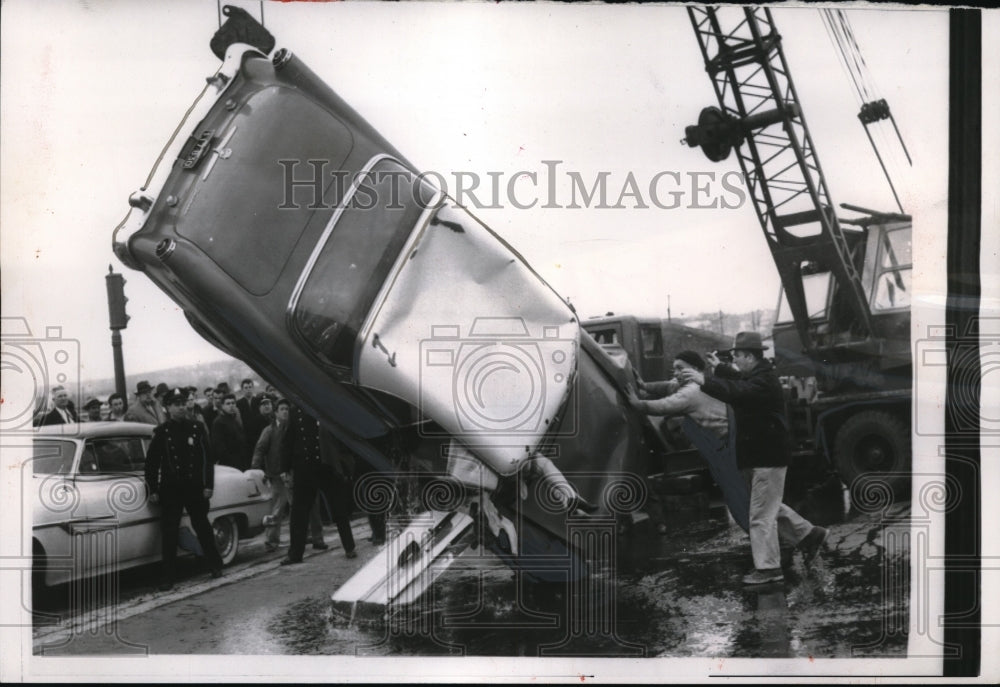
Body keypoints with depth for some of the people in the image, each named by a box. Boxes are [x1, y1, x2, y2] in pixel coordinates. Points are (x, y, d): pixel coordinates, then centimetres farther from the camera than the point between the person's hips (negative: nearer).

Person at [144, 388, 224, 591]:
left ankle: (215, 565, 28)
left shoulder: (196, 428, 1)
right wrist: (153, 490, -2)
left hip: (195, 487, 1)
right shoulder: (161, 432, -2)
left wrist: (208, 485, -1)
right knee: (169, 533, 1)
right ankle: (167, 577, 8)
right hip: (170, 489, -1)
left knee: (202, 526, 12)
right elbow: (151, 462, 0)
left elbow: (206, 458, 3)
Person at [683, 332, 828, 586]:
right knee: (769, 507, 20)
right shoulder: (755, 376, 12)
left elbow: (736, 393, -37)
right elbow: (739, 382, 35)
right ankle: (810, 535, 31)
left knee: (761, 515, -5)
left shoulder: (764, 380, -20)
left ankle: (768, 568, 3)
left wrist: (704, 381, -38)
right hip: (759, 454, 10)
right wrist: (718, 367, 33)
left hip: (768, 457, -10)